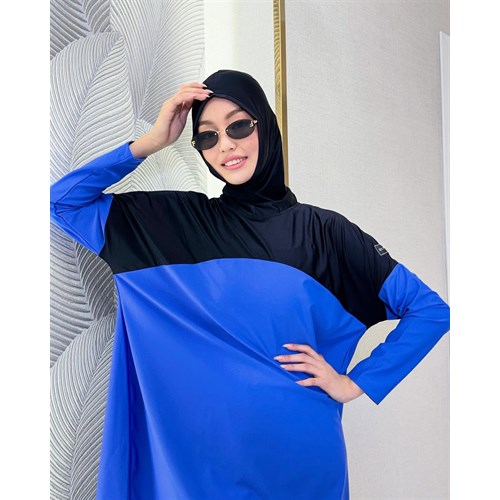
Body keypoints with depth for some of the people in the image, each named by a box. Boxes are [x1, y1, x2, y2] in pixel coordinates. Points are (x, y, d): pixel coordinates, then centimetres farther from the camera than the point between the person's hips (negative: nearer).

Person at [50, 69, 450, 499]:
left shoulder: (324, 232, -3)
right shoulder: (178, 221, 0)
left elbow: (431, 309, 0)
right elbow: (64, 201, -1)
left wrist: (355, 384, -5)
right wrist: (151, 142, -8)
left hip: (300, 452, 0)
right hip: (200, 455, 1)